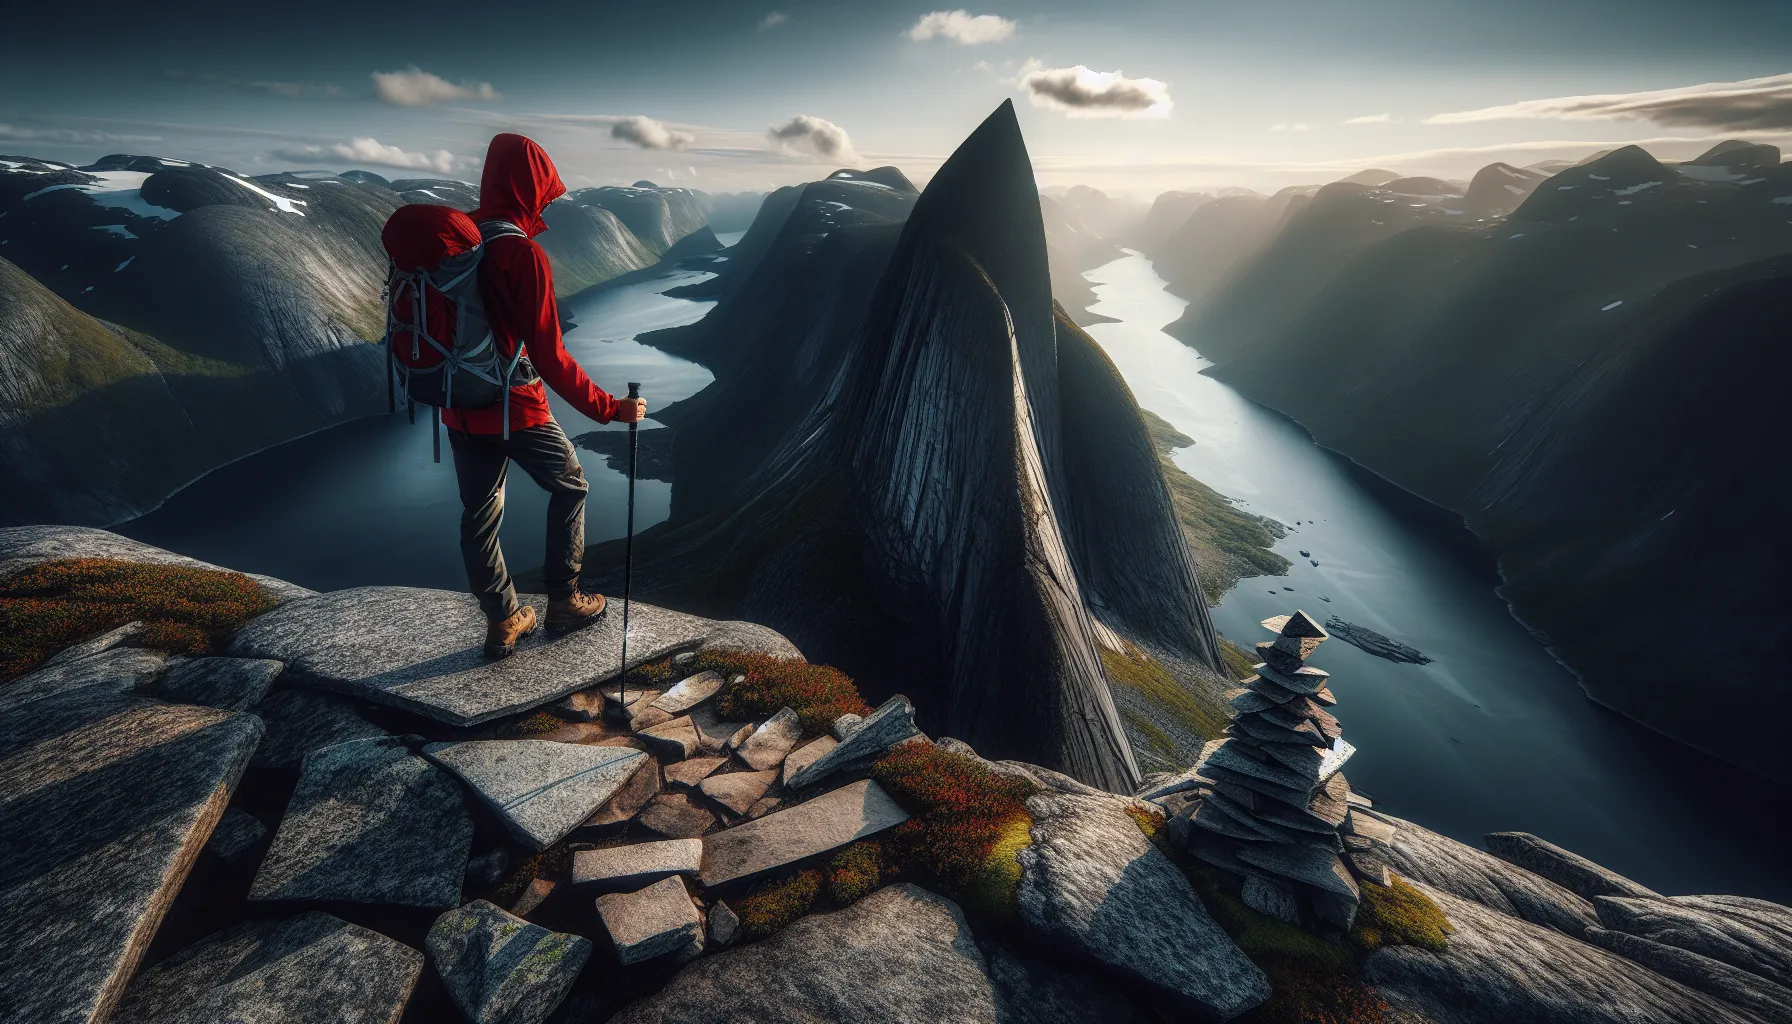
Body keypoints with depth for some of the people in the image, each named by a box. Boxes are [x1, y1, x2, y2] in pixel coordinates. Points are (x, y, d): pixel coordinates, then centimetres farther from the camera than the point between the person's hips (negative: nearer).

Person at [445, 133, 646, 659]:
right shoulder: (523, 254, -19)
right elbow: (549, 357, -21)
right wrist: (609, 407, -15)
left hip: (459, 408, 7)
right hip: (514, 409, -7)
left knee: (479, 513, 13)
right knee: (569, 487, 16)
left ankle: (503, 621, 26)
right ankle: (562, 599, 23)